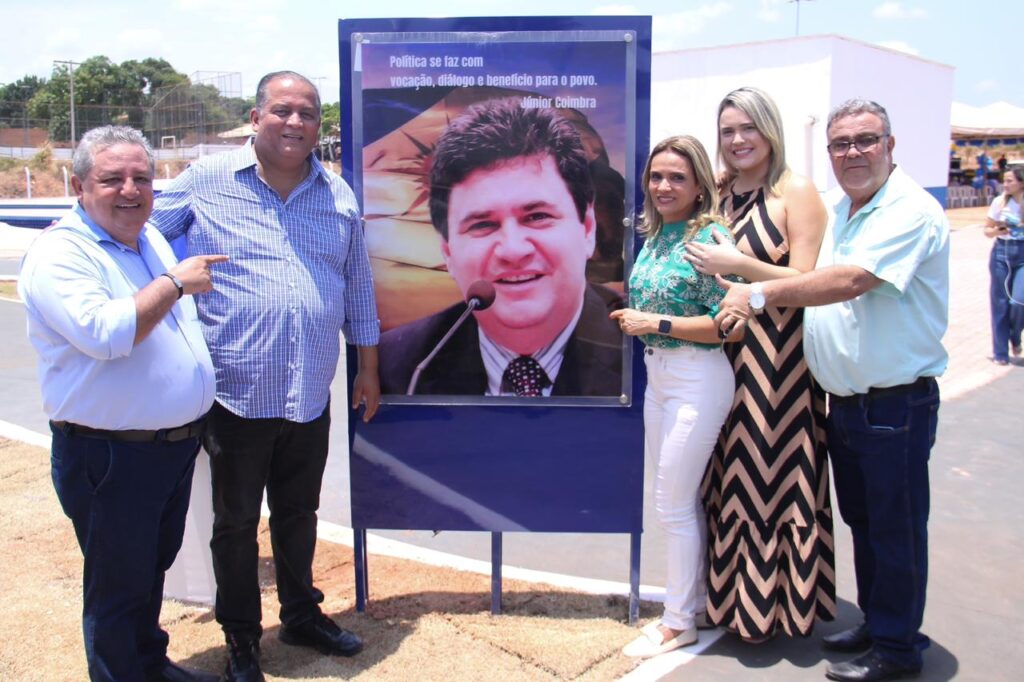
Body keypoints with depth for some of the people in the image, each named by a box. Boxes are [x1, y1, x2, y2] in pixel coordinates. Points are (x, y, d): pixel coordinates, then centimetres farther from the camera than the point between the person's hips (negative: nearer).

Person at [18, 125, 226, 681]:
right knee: (118, 586, 7)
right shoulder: (59, 253, -16)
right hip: (111, 457, -8)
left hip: (177, 445, 8)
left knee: (154, 568, 24)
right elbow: (104, 333, -31)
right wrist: (174, 283, -22)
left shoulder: (152, 240, 10)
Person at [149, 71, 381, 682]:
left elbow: (358, 288, 13)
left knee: (299, 513, 20)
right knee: (236, 522, 12)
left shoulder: (339, 195, 7)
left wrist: (368, 366, 15)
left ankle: (302, 615, 40)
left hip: (312, 396, 3)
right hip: (237, 394, -3)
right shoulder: (206, 182, -4)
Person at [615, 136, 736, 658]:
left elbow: (725, 324, -19)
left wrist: (656, 324, -19)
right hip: (657, 375, 8)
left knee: (673, 504, 1)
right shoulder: (653, 235, 8)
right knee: (682, 499, 17)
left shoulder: (711, 237, -15)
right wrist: (630, 312, 3)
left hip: (698, 379, -8)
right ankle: (693, 603, 33)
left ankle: (679, 622, 18)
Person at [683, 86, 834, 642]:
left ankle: (776, 601, 19)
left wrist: (738, 265, -20)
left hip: (779, 358, -5)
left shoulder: (796, 193, -6)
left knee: (773, 473, 2)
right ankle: (733, 592, 26)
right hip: (723, 355, 6)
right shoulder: (715, 194, 11)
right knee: (730, 476, 11)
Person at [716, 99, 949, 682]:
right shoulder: (841, 210, 13)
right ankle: (875, 623, 36)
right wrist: (755, 294, 3)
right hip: (844, 400, 9)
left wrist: (760, 294, -25)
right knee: (861, 520, 19)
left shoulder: (911, 211, -16)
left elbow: (850, 281, -28)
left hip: (895, 405, -8)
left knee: (895, 526, 4)